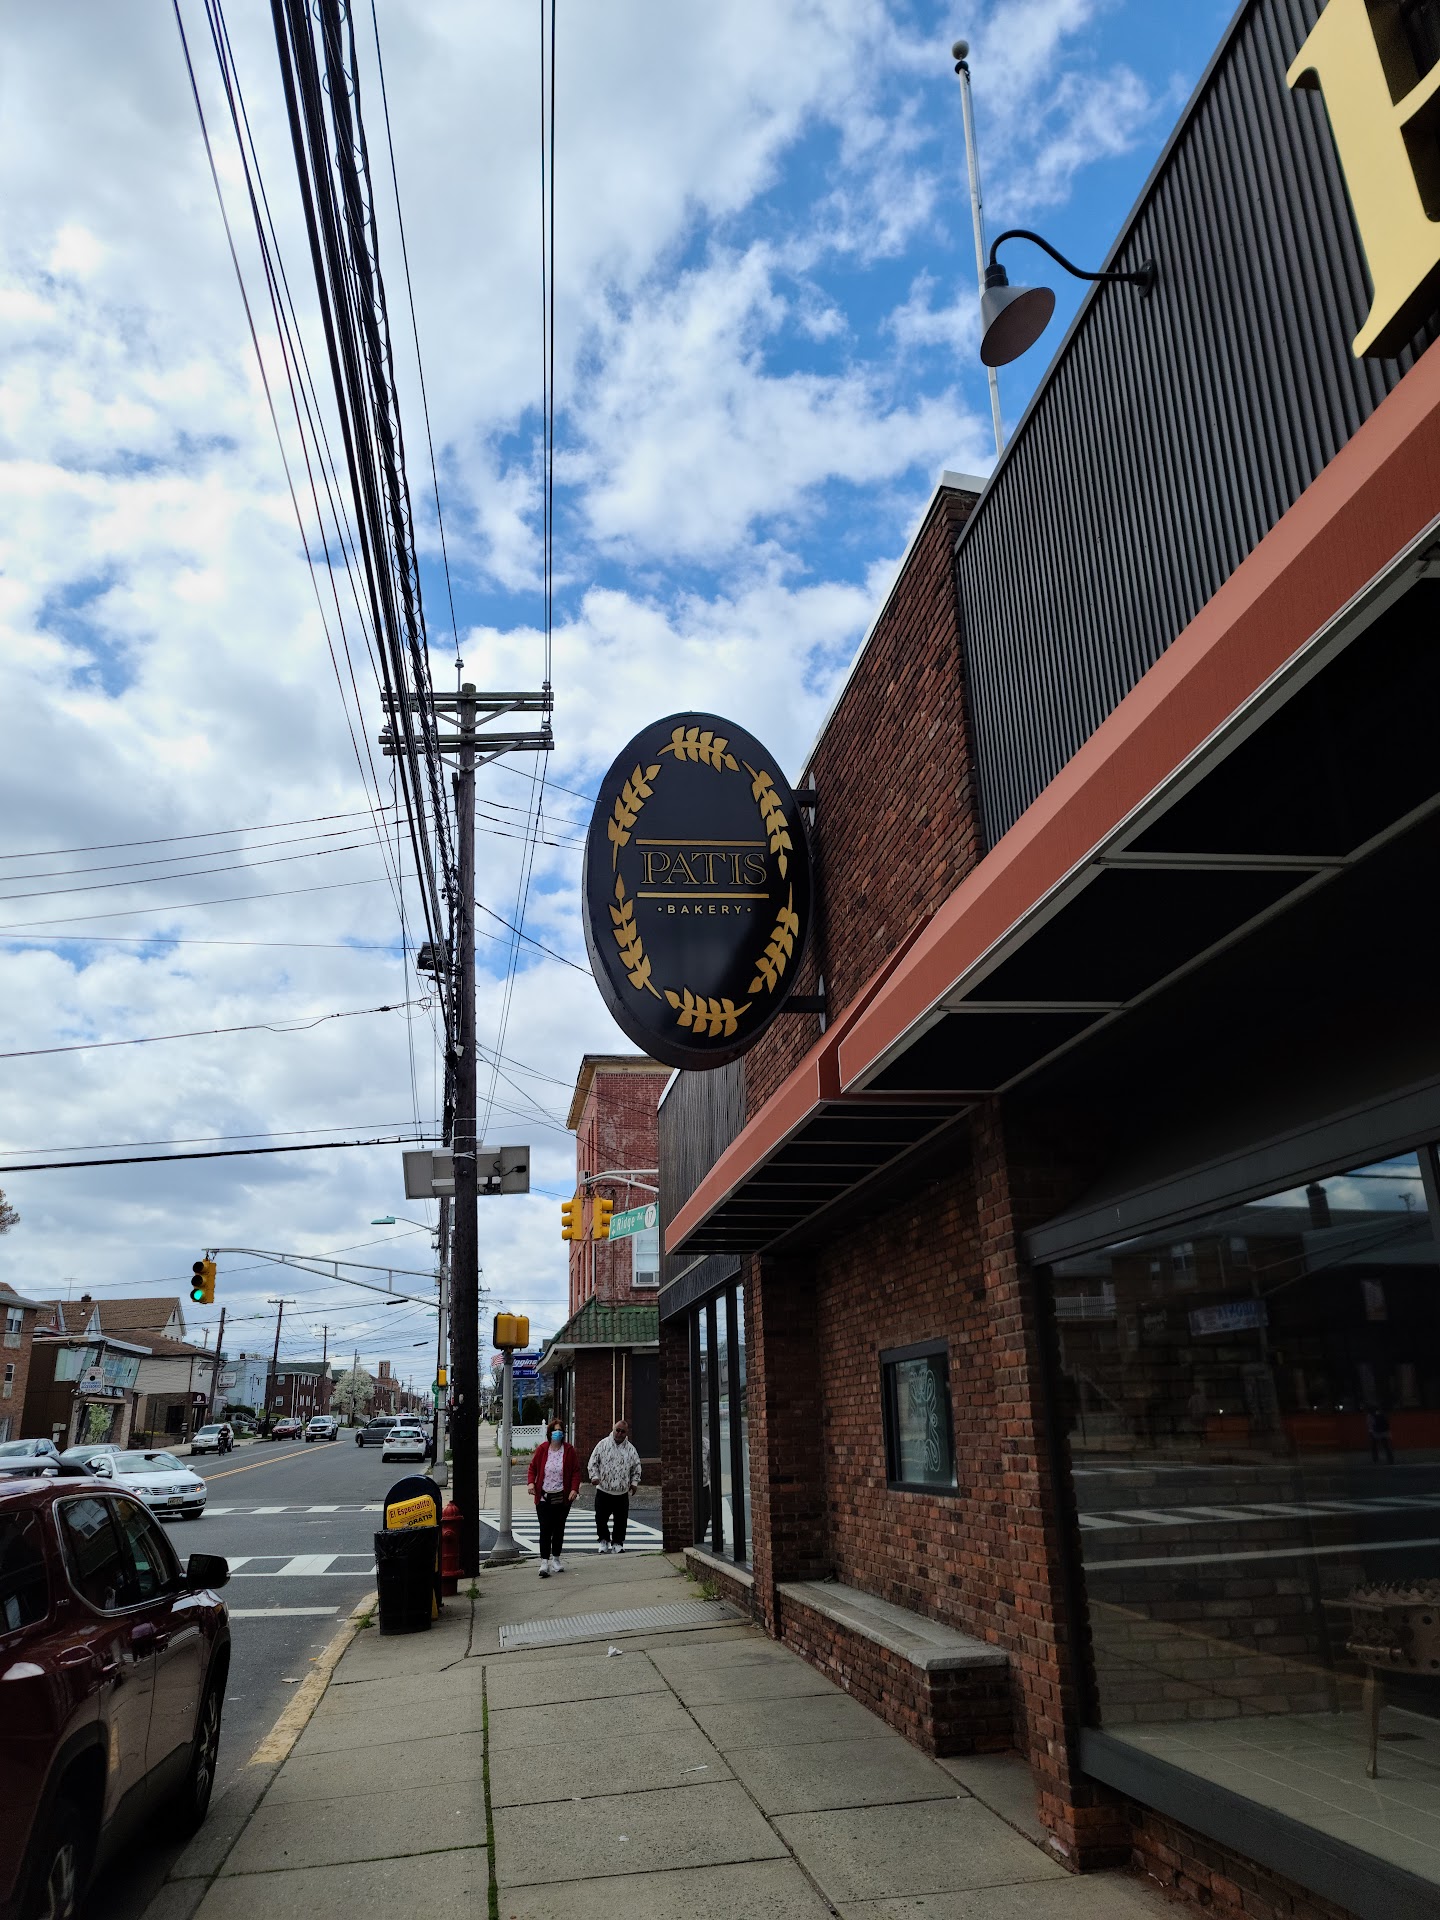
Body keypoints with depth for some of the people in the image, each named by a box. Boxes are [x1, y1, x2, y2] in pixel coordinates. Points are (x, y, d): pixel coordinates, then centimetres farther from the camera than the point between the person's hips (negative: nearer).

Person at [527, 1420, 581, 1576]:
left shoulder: (569, 1450, -2)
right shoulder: (542, 1449, -2)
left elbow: (576, 1471, 0)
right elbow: (533, 1467, 7)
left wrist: (574, 1489, -11)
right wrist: (531, 1482, -10)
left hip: (563, 1498, 1)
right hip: (544, 1497, -1)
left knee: (559, 1529, 11)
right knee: (545, 1530, -7)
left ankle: (556, 1559, 25)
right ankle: (544, 1563, -5)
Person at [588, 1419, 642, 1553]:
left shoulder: (630, 1449, 4)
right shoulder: (603, 1444, -2)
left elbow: (636, 1467, 13)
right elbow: (593, 1462, 2)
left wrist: (634, 1482, 4)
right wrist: (595, 1476, -10)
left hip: (622, 1492, 1)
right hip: (603, 1490, -1)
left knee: (621, 1520, 4)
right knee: (601, 1518, 2)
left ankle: (617, 1543, 19)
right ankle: (604, 1540, 23)